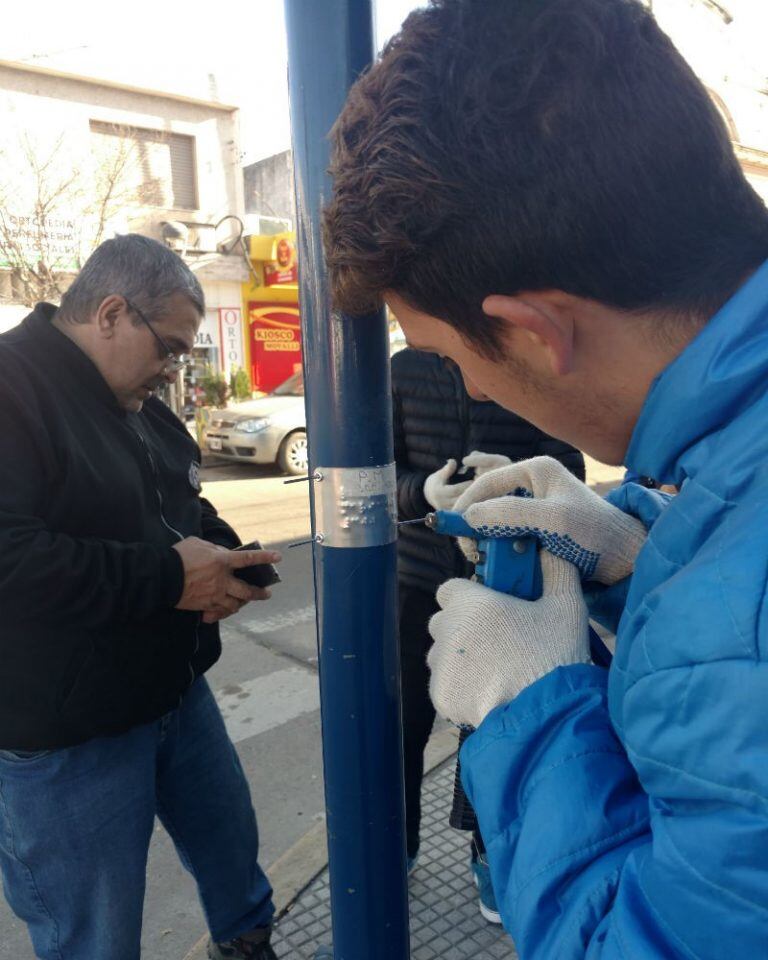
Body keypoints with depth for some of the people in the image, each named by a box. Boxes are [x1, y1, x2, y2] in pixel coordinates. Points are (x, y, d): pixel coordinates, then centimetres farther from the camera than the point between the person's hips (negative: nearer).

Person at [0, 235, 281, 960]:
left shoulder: (141, 407, 9)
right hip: (65, 738, -8)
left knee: (232, 846, 25)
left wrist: (222, 554, -3)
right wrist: (168, 577, -26)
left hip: (177, 692, 9)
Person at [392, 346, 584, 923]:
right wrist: (424, 492, -25)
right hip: (418, 577, 1)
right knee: (402, 722, 11)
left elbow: (570, 468, -6)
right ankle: (398, 842, 39)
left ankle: (489, 850, 42)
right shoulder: (406, 368, -1)